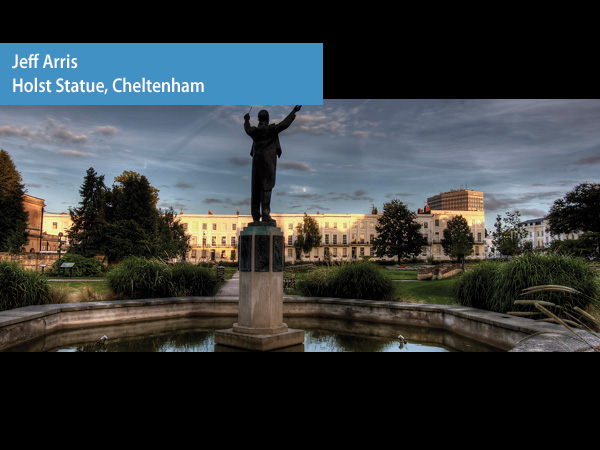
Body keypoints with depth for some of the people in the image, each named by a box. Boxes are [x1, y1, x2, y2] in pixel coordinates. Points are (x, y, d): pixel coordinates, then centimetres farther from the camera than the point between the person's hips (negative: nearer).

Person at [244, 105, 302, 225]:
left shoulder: (254, 131, 11)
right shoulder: (271, 129, -4)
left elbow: (248, 130, 33)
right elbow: (284, 124, -7)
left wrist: (246, 120, 53)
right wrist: (294, 111, 1)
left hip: (257, 162, 5)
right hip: (268, 162, -5)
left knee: (256, 189, 5)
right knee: (266, 188, -10)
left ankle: (256, 216, 3)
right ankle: (265, 216, -18)